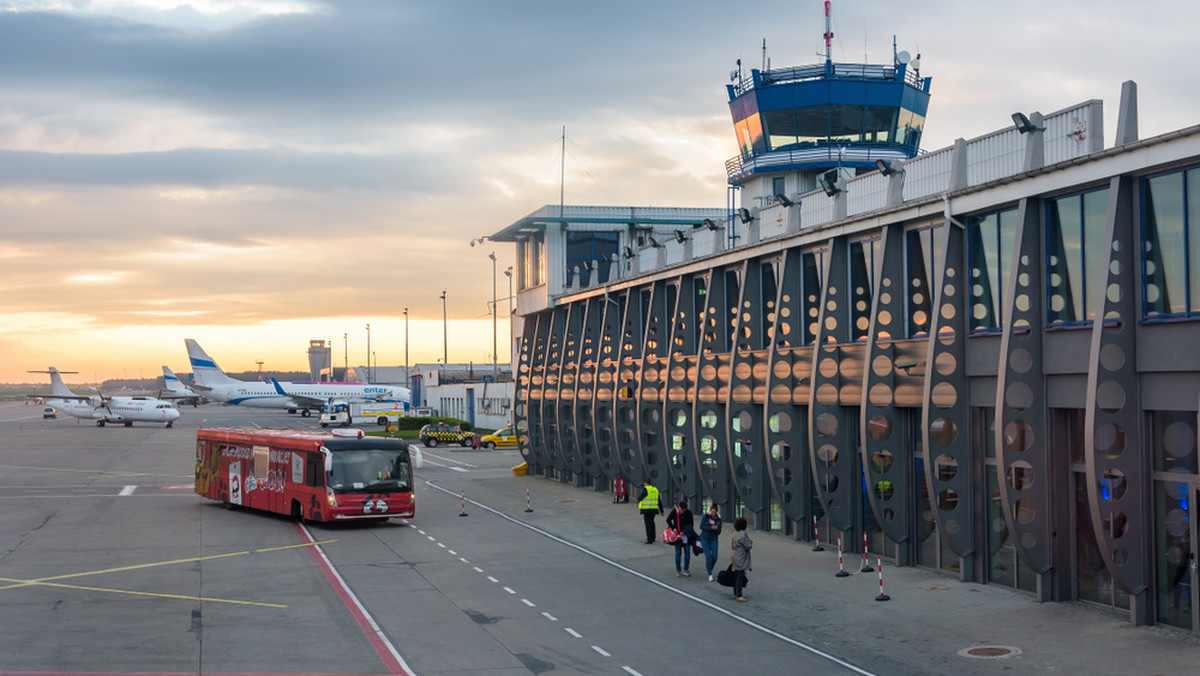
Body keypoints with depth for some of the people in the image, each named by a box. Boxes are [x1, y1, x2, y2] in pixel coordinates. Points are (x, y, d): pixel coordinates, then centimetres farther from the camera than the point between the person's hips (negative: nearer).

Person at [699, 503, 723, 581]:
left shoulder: (718, 519, -1)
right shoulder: (705, 517, -5)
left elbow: (719, 531, -4)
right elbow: (701, 526, -13)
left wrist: (713, 524, -19)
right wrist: (711, 528, -22)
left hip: (713, 539, 2)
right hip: (705, 539, -2)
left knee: (714, 557, -4)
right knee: (708, 556, -10)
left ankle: (710, 568, 27)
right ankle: (710, 575, -4)